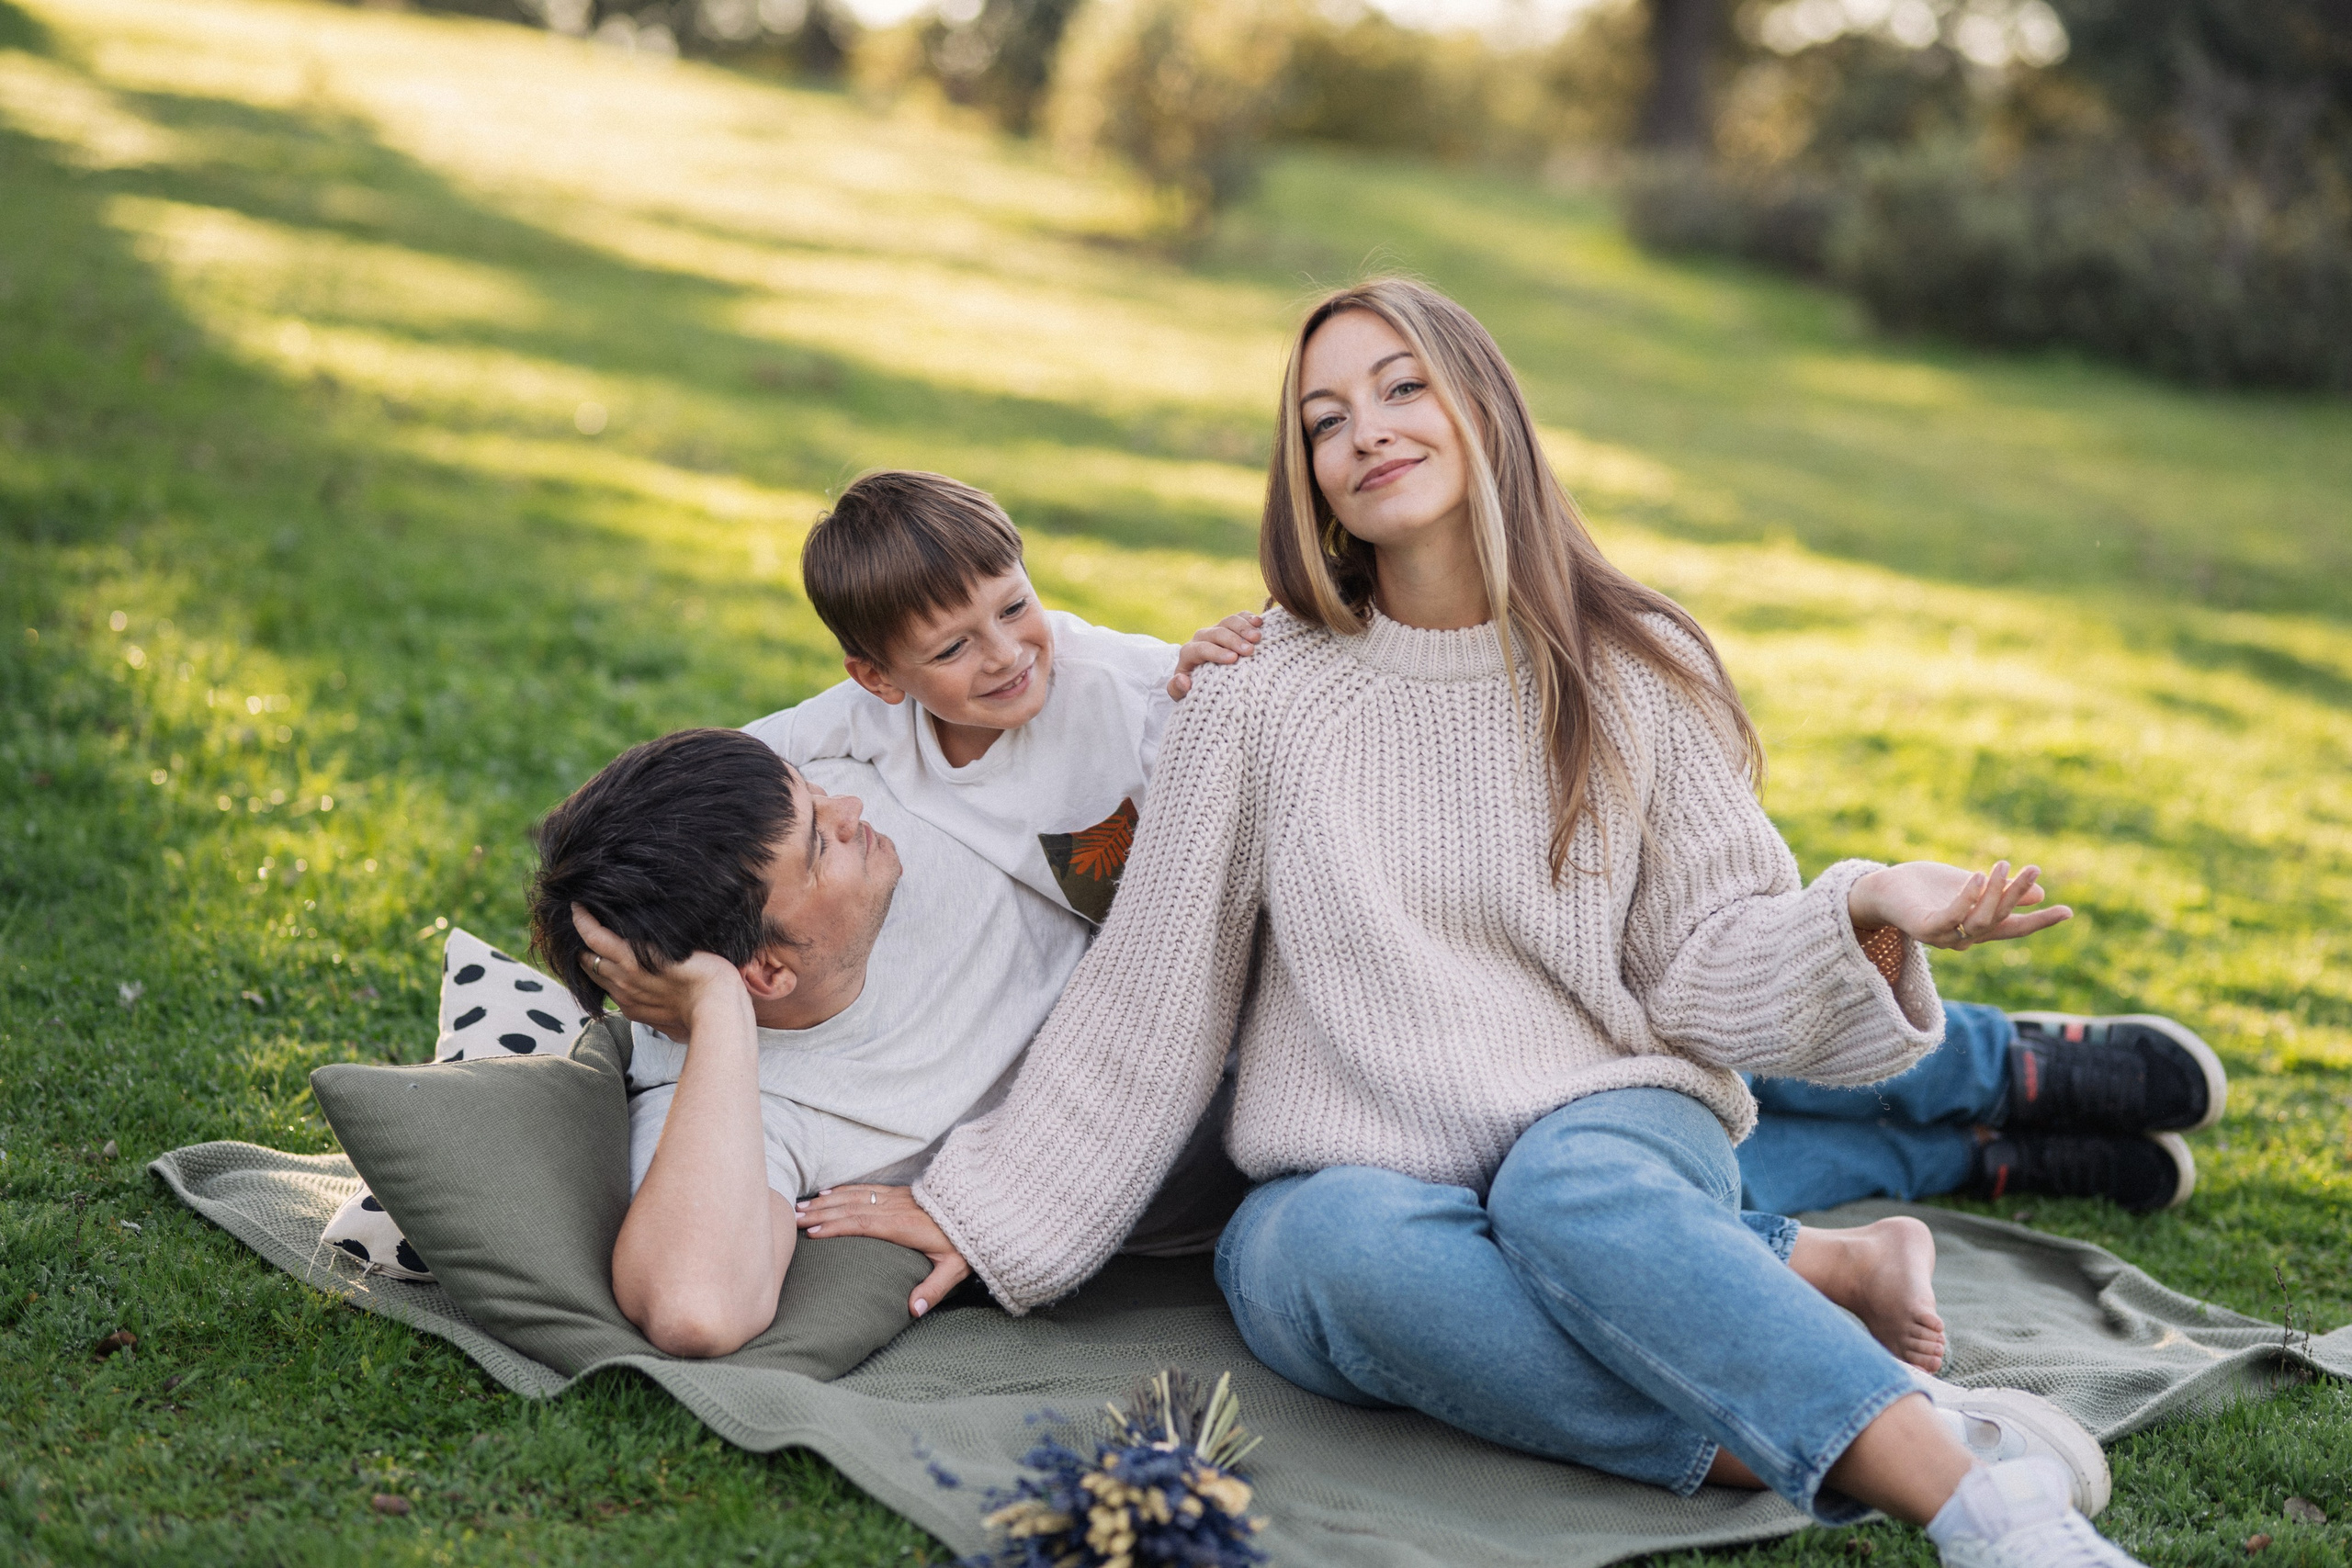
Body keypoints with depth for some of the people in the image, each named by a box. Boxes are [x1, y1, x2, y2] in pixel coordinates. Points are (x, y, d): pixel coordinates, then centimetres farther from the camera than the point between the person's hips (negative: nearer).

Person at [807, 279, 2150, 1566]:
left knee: (1575, 1185, -37)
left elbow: (1709, 973, 3)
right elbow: (1148, 1001, 8)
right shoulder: (1263, 700, 3)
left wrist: (1866, 912, -17)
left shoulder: (1637, 675, 5)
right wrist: (984, 1217, 7)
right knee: (1345, 1246, -36)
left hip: (1612, 1135, 0)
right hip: (1350, 1178, 1)